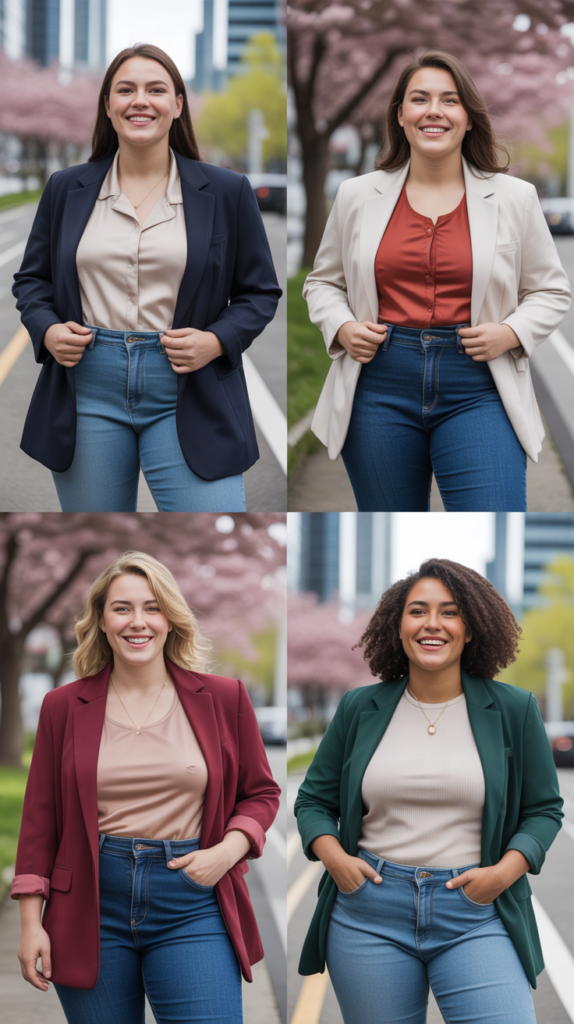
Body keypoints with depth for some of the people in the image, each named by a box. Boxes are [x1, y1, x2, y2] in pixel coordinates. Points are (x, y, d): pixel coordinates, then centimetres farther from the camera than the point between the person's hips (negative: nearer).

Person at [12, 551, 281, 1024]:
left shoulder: (223, 699, 5)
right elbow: (40, 819, 7)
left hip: (192, 903, -1)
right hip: (91, 906, 1)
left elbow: (260, 792, 14)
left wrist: (227, 851, -6)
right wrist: (31, 923, 1)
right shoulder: (64, 707, 5)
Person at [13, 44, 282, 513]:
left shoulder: (227, 192, 4)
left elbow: (260, 291, 8)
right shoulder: (66, 189, 9)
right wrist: (46, 330, -4)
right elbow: (31, 278, 17)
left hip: (188, 396, -2)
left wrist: (216, 342, -10)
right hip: (88, 390, 2)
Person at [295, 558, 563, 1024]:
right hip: (369, 910, 2)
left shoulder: (513, 710, 3)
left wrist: (506, 871, -8)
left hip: (476, 914, -1)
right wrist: (333, 857, -4)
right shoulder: (360, 709, 7)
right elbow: (314, 800, 15)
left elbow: (543, 808, 8)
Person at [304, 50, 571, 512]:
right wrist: (341, 328, -2)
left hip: (476, 391, -2)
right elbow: (323, 282, 19)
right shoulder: (357, 196, 8)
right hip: (380, 385, 2)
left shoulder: (514, 198, 5)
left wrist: (512, 333, -7)